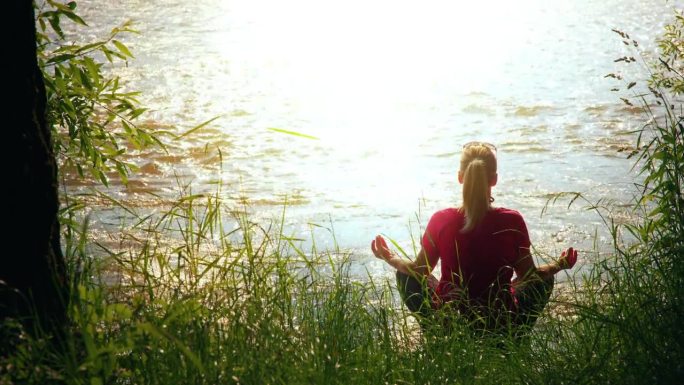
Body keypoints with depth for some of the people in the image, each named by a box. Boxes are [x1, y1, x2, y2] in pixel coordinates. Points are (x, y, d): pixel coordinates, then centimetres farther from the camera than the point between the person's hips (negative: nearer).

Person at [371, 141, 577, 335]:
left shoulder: (441, 221, -14)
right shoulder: (512, 222, -15)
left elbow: (420, 271, -1)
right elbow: (529, 276, -5)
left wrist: (390, 259, 18)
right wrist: (559, 266, 14)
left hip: (448, 322, 0)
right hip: (502, 324, 0)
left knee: (405, 275, 25)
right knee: (544, 281, 26)